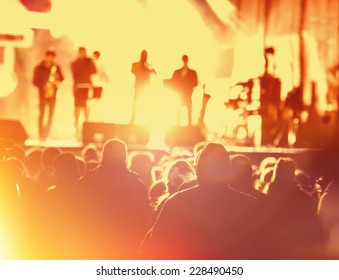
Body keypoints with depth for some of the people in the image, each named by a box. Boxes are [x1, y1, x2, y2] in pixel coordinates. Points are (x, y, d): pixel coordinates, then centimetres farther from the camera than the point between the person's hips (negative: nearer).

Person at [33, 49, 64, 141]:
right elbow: (35, 81, -2)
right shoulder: (38, 68, 1)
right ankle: (41, 135, -5)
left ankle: (47, 135, 5)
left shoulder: (56, 67, 8)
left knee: (51, 114, -1)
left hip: (53, 92, 2)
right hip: (42, 92, -2)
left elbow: (61, 78, 10)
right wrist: (43, 86, -19)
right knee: (42, 114, -5)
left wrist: (57, 77, -13)